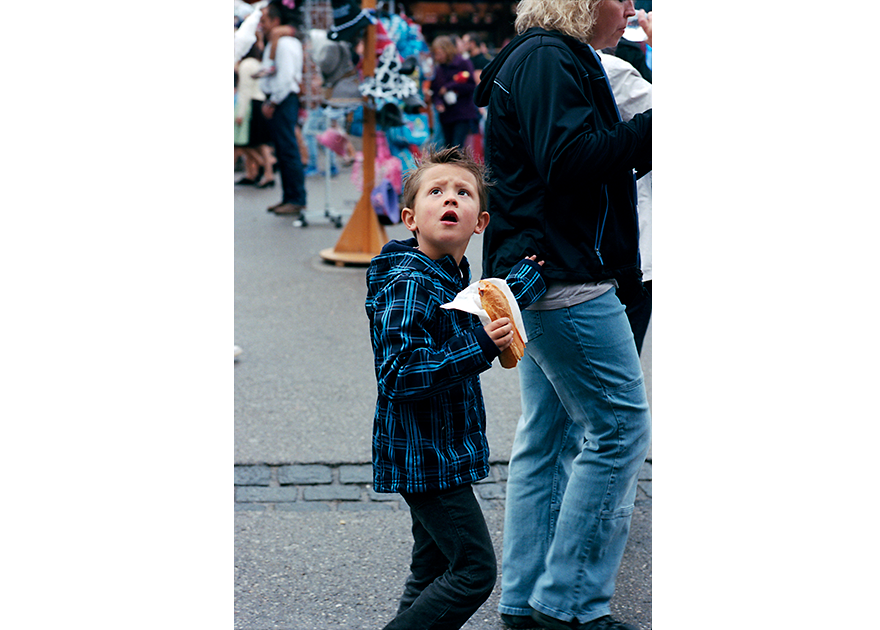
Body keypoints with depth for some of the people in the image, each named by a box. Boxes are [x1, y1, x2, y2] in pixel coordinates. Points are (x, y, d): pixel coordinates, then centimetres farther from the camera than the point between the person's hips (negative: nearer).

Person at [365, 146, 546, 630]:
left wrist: (534, 268, 30)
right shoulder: (408, 284, -21)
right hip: (425, 455, -10)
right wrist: (479, 348, -34)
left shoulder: (452, 277, 9)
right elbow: (397, 376, -29)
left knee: (433, 569, 15)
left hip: (441, 450, 10)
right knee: (473, 570, -9)